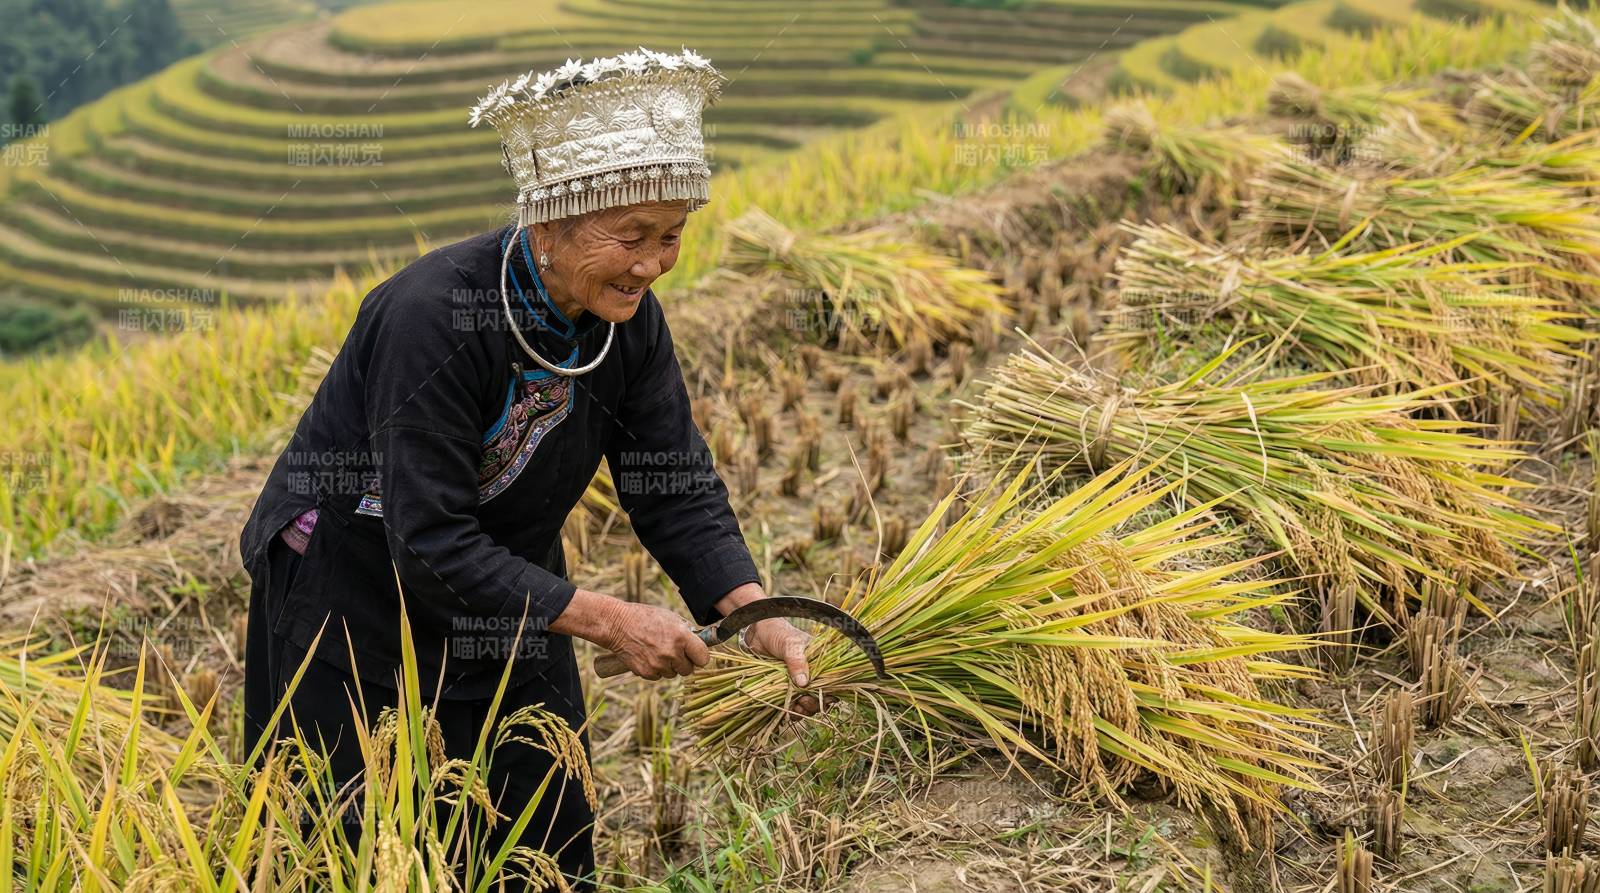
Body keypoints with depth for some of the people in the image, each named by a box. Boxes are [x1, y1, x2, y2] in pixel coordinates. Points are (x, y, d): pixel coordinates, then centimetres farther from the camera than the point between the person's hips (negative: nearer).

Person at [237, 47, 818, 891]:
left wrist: (752, 612, -24)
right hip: (348, 599, -6)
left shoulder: (629, 321, -12)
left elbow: (675, 490, -8)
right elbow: (430, 546, -31)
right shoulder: (431, 315, -31)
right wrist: (605, 620, -32)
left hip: (503, 598, 6)